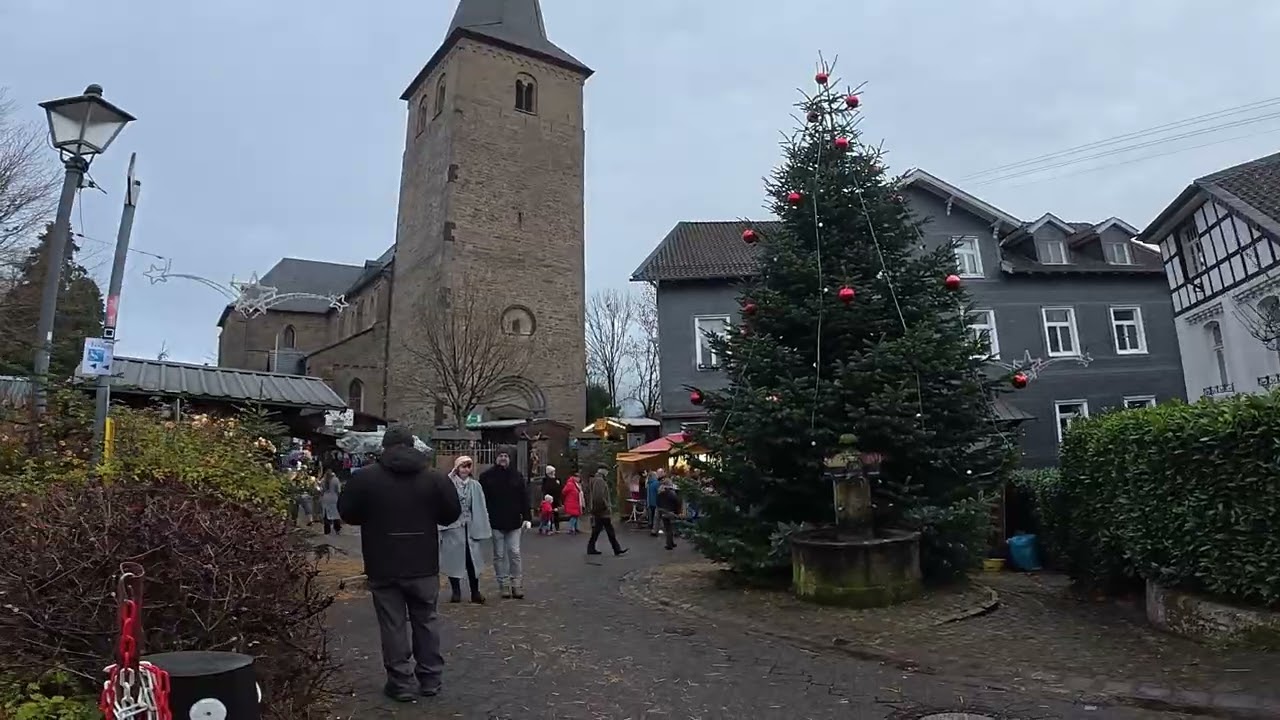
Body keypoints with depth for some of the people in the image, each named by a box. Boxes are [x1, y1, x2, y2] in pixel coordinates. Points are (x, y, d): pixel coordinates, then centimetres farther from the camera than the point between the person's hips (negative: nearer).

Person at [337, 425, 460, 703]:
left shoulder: (366, 477, -7)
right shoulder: (434, 477, -4)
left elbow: (346, 513, 3)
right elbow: (453, 514, 3)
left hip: (384, 566, -1)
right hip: (424, 565, 2)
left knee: (393, 625, 7)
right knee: (426, 620, 14)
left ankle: (402, 683, 11)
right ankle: (430, 679, 22)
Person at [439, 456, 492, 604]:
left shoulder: (475, 486, 3)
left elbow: (481, 509, 4)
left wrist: (483, 529, 1)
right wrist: (441, 526, -17)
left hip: (470, 528, 2)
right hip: (452, 528, -2)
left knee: (472, 560, 4)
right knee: (454, 560, 6)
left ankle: (475, 592, 13)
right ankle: (456, 592, 18)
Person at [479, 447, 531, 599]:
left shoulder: (517, 475, 5)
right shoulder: (486, 476, 0)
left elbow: (524, 498, 5)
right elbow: (481, 499, 1)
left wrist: (526, 517, -1)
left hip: (514, 521, 1)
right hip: (495, 522, -1)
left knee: (515, 553, 1)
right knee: (499, 554, 6)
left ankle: (517, 584, 8)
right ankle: (504, 584, 15)